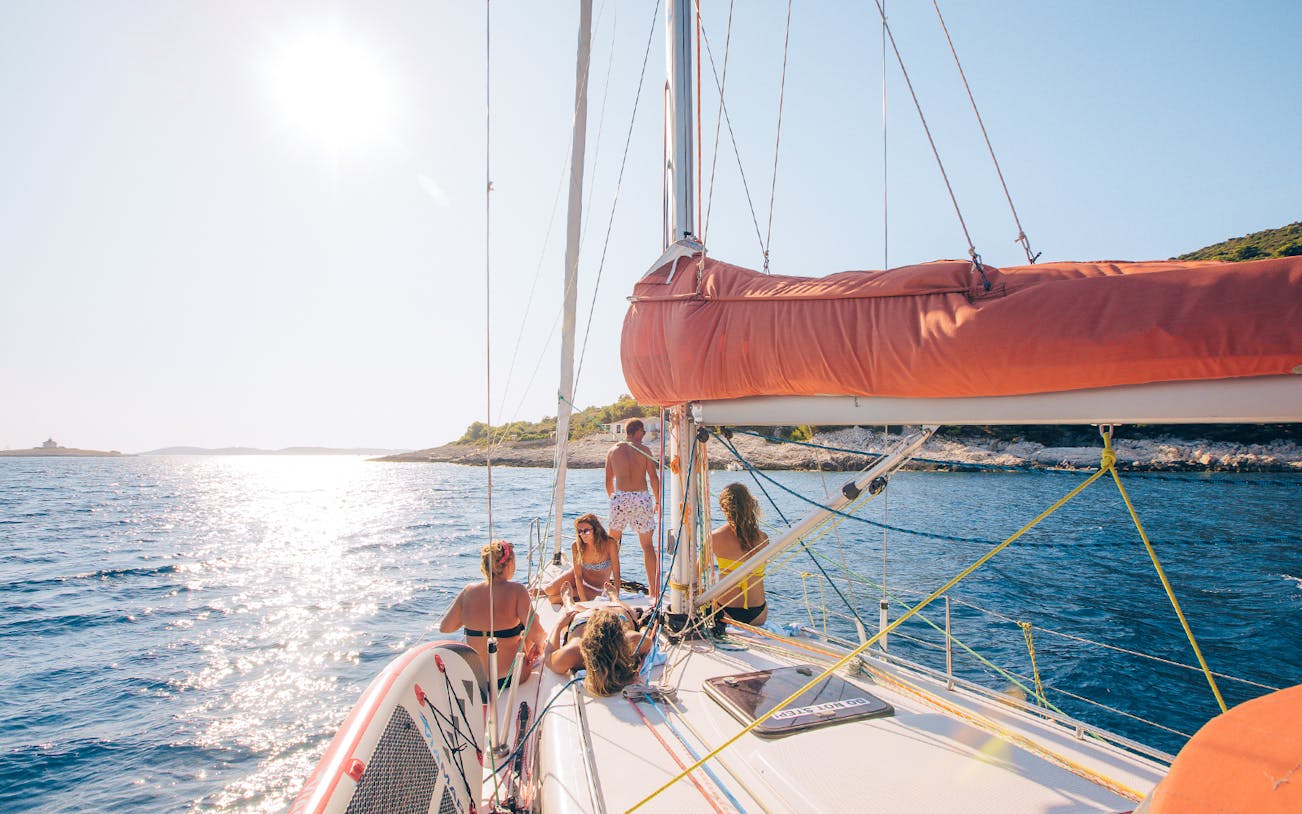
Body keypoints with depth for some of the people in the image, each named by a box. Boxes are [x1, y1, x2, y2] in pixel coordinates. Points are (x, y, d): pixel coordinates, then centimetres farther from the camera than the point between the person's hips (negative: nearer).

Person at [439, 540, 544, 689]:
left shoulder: (469, 591, -8)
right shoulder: (516, 591, -19)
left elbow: (444, 627, 0)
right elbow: (535, 632, -26)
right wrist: (540, 642, -4)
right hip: (511, 678, -4)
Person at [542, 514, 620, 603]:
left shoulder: (609, 544, -30)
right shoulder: (576, 546, -22)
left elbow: (616, 574, -27)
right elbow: (578, 576, -22)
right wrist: (584, 601, -30)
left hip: (597, 588, -3)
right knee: (550, 590, -13)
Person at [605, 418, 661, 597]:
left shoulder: (613, 451, 8)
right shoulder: (644, 449, 2)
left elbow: (609, 481, 11)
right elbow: (654, 478, 0)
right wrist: (658, 501, 11)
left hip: (620, 497, 1)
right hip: (642, 497, -1)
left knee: (612, 542, 16)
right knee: (648, 546, 8)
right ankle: (654, 590, 10)